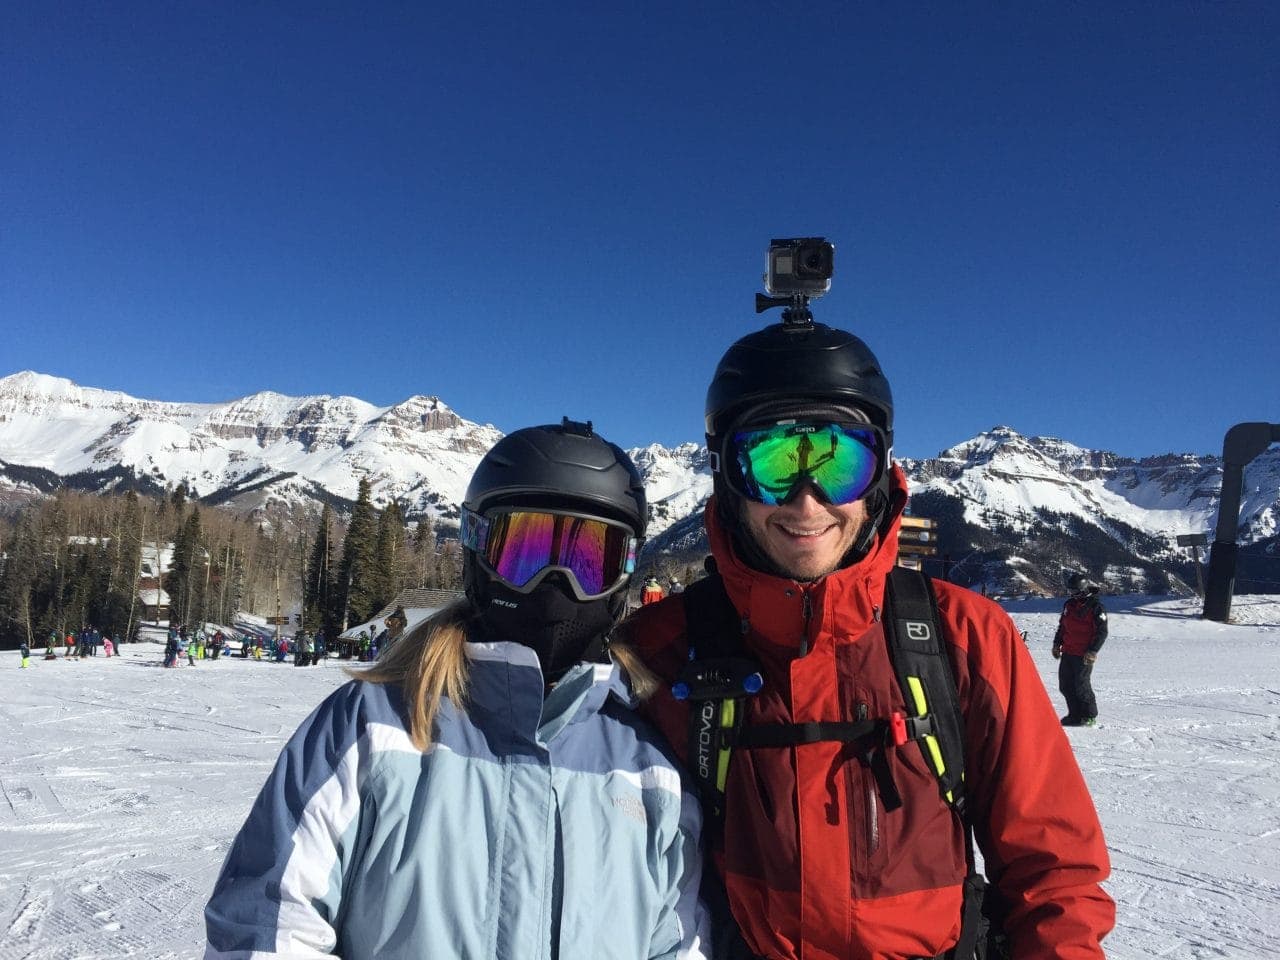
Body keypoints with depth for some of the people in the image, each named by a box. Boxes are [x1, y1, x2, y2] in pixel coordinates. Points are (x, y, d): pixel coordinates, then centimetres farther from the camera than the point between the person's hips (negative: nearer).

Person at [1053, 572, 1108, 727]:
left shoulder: (1096, 607, -10)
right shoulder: (1069, 604, 11)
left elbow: (1102, 632, -12)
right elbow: (1062, 625, 22)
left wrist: (1092, 651, -18)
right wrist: (1057, 644, 18)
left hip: (1084, 656, -7)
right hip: (1067, 652, 7)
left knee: (1081, 686, -3)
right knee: (1065, 685, 8)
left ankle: (1090, 717, 11)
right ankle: (1075, 714, 19)